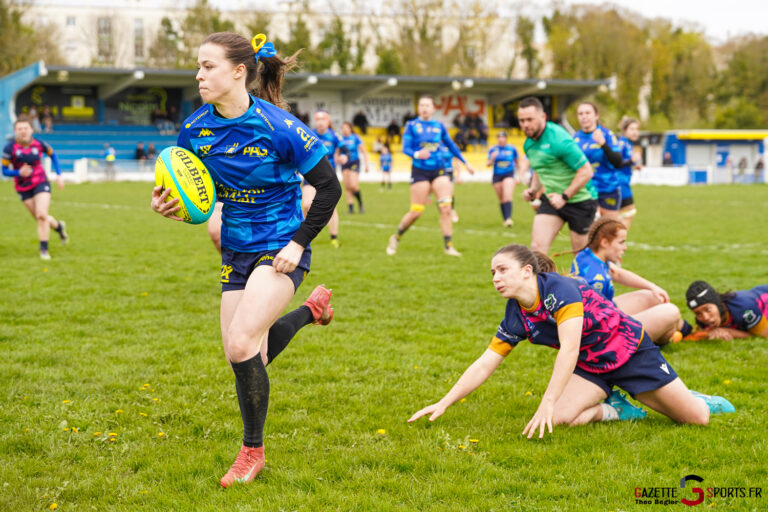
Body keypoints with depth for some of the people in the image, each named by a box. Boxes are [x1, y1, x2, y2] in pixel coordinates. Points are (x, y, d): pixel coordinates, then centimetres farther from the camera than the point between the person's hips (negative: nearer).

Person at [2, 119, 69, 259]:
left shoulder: (39, 144, -9)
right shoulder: (9, 148, -14)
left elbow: (52, 155, 12)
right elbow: (4, 171, -7)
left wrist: (58, 175, 7)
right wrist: (19, 173, -26)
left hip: (41, 183, -1)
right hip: (23, 188, 1)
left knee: (42, 215, -17)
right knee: (39, 217, 5)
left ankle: (44, 249, -4)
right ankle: (58, 226, 38)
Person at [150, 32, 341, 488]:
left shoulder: (278, 127, -19)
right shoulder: (195, 130, -4)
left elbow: (328, 186, -12)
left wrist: (299, 243, -15)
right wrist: (168, 205, -13)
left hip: (280, 249, -6)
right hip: (236, 252, 6)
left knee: (241, 345, -20)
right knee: (243, 357, 9)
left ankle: (253, 451, 2)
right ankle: (312, 309, 38)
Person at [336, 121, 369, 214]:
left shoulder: (355, 138, -2)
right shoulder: (340, 140, 8)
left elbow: (364, 152, 2)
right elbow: (336, 154, 16)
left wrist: (366, 164, -4)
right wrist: (337, 159, -6)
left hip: (354, 163, -4)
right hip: (344, 165, 4)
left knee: (353, 185, -17)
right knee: (347, 187, -1)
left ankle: (360, 204, 3)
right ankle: (351, 208, 3)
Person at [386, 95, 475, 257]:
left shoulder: (439, 126, 8)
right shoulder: (412, 126, -2)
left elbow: (451, 146, 20)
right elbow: (405, 148, -9)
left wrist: (465, 163, 24)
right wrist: (416, 154, -31)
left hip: (439, 171, 3)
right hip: (420, 172, -3)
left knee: (446, 208, -10)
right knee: (416, 212, -4)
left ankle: (448, 245, -3)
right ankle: (396, 238, 18)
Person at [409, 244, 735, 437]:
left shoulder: (559, 288, -29)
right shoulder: (516, 318, -8)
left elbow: (569, 349, -37)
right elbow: (483, 366, -5)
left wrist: (548, 402, -43)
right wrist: (443, 404, -13)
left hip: (629, 350, -5)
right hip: (590, 366, 6)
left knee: (697, 419, -7)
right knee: (560, 418, -23)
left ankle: (694, 400, 31)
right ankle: (615, 409, 6)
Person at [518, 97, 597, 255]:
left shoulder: (558, 140, -22)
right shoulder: (529, 143, 3)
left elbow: (586, 171, -22)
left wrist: (564, 197, -20)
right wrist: (533, 190, 4)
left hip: (579, 199, -6)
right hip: (551, 199, 6)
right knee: (537, 247, -11)